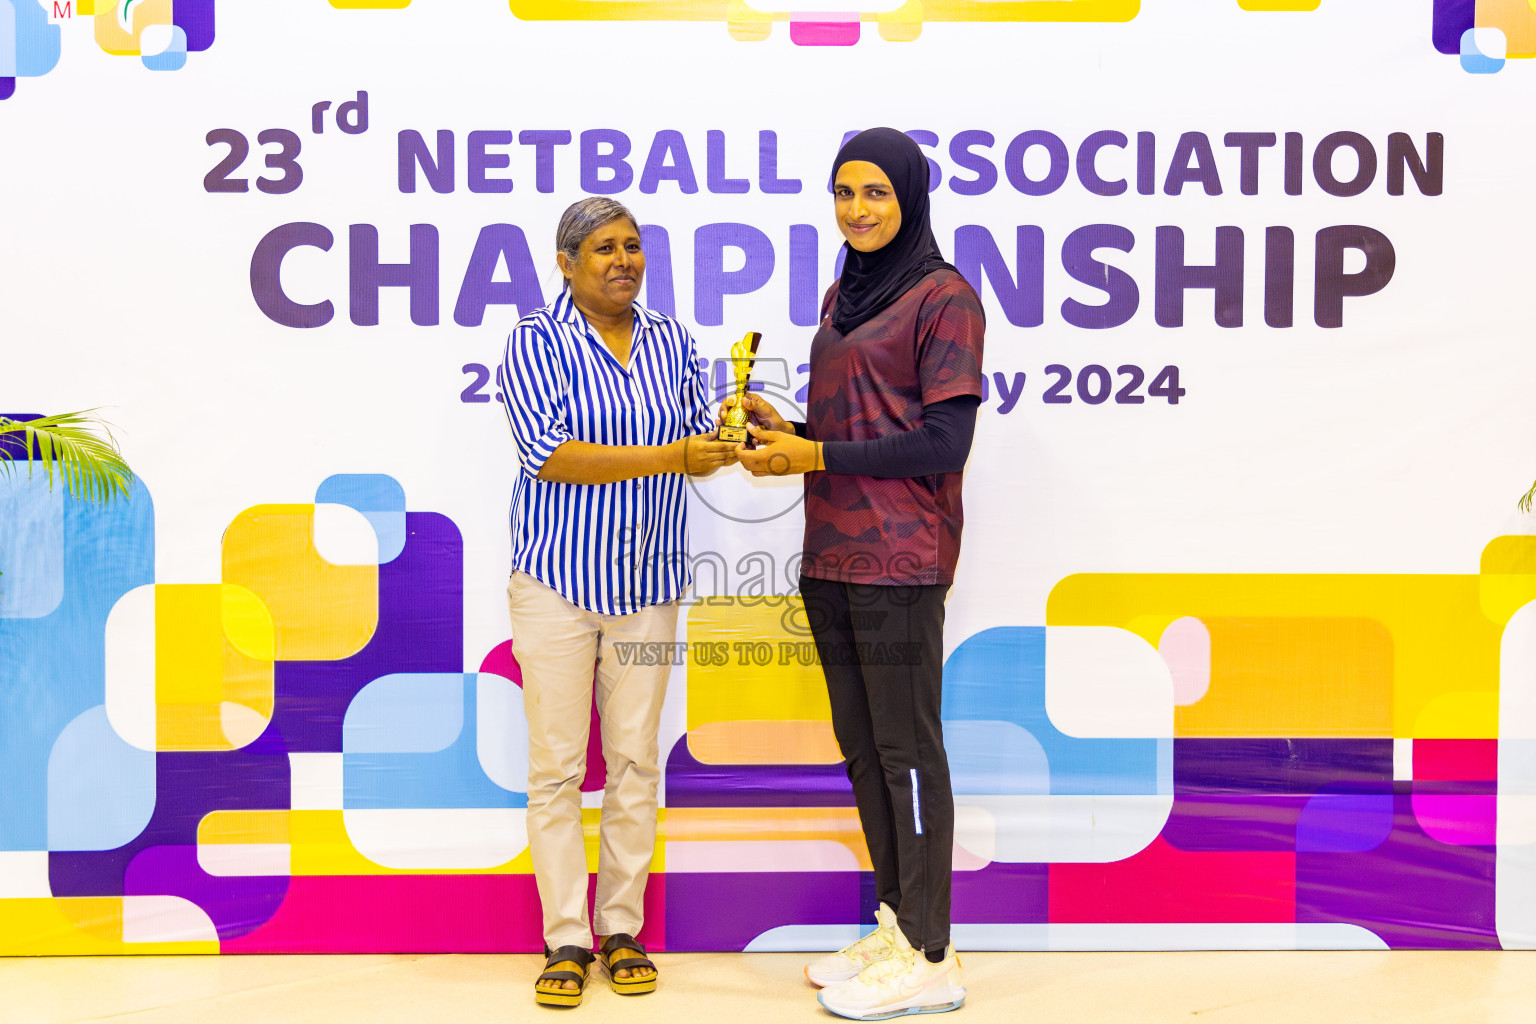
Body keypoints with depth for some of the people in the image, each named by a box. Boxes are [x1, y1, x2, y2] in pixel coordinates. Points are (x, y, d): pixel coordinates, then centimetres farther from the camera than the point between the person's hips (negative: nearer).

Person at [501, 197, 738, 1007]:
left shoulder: (671, 342, 9)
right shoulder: (536, 341, -5)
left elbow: (698, 447, 12)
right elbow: (546, 454, -17)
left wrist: (724, 441, -11)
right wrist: (664, 457, -22)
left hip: (647, 583, 4)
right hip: (558, 578, -3)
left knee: (635, 761, 7)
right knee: (556, 766, 0)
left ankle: (623, 931, 19)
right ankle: (565, 939, 11)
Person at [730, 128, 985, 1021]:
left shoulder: (944, 298, -7)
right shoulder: (843, 295, 17)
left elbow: (943, 444, -14)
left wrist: (814, 457, -13)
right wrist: (783, 430, 4)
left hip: (898, 561, -8)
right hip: (830, 554, 8)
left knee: (907, 749, -3)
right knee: (861, 745, 13)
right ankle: (895, 925, 26)